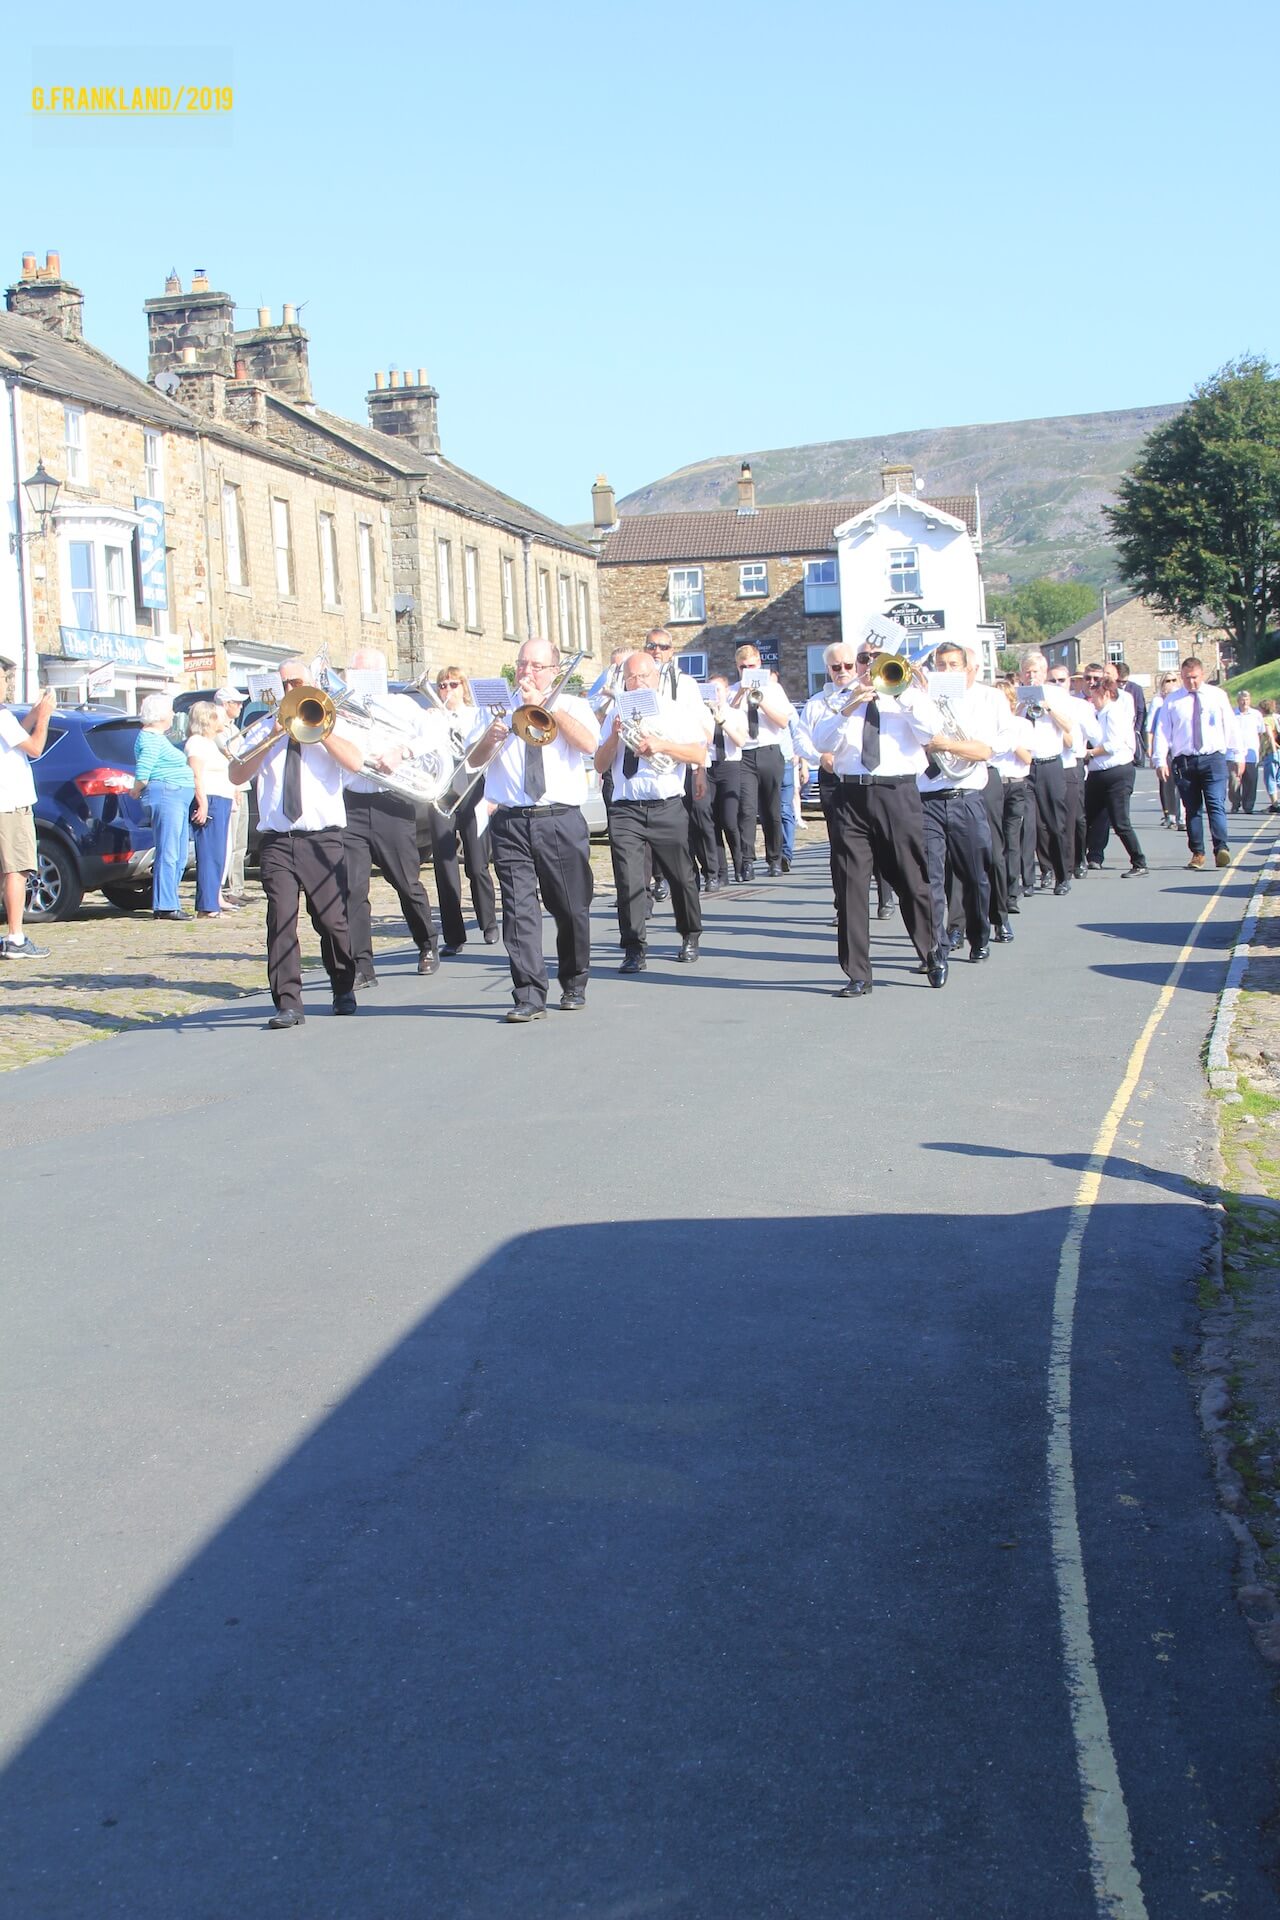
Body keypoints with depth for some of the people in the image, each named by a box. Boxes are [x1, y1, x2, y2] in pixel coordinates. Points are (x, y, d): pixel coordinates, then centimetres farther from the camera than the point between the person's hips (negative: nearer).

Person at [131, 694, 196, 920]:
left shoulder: (158, 737, 22)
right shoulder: (151, 740, -12)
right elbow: (142, 774, -19)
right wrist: (136, 793, -5)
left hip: (178, 798, 11)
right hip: (166, 796, -11)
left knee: (179, 857, 11)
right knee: (168, 854, -10)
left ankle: (169, 903, 14)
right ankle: (165, 906, -10)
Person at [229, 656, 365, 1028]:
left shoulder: (332, 725, 11)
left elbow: (355, 762, -8)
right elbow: (237, 776, 3)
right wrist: (272, 737, -5)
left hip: (323, 839, -1)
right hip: (276, 841, 1)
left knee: (333, 919, -2)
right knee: (281, 919, -10)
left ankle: (343, 991, 20)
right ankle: (288, 1003, -9)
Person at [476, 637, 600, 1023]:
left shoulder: (571, 706, 11)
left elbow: (588, 743, -11)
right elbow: (474, 760, 8)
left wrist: (544, 705, -10)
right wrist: (489, 737, -13)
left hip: (562, 821, -1)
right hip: (510, 822, 1)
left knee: (572, 910, 5)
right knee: (519, 909, -9)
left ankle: (573, 987, 23)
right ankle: (529, 997, -10)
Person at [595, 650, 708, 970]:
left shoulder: (675, 711, 7)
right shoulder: (616, 715, 11)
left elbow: (699, 755, -4)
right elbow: (600, 766, 8)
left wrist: (661, 745, -17)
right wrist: (614, 737, -8)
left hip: (668, 808, 0)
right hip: (625, 809, 1)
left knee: (682, 876, 7)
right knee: (628, 880, -10)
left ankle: (690, 938, 28)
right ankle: (634, 950, -7)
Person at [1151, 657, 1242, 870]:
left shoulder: (1217, 696, 8)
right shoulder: (1172, 701, 6)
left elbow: (1230, 726, 10)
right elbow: (1162, 732, 2)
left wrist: (1238, 756, 9)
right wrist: (1161, 760, -8)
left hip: (1213, 758, -1)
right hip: (1184, 762, 1)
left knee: (1216, 805, -12)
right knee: (1192, 809, 4)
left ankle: (1222, 849, -21)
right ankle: (1197, 853, 10)